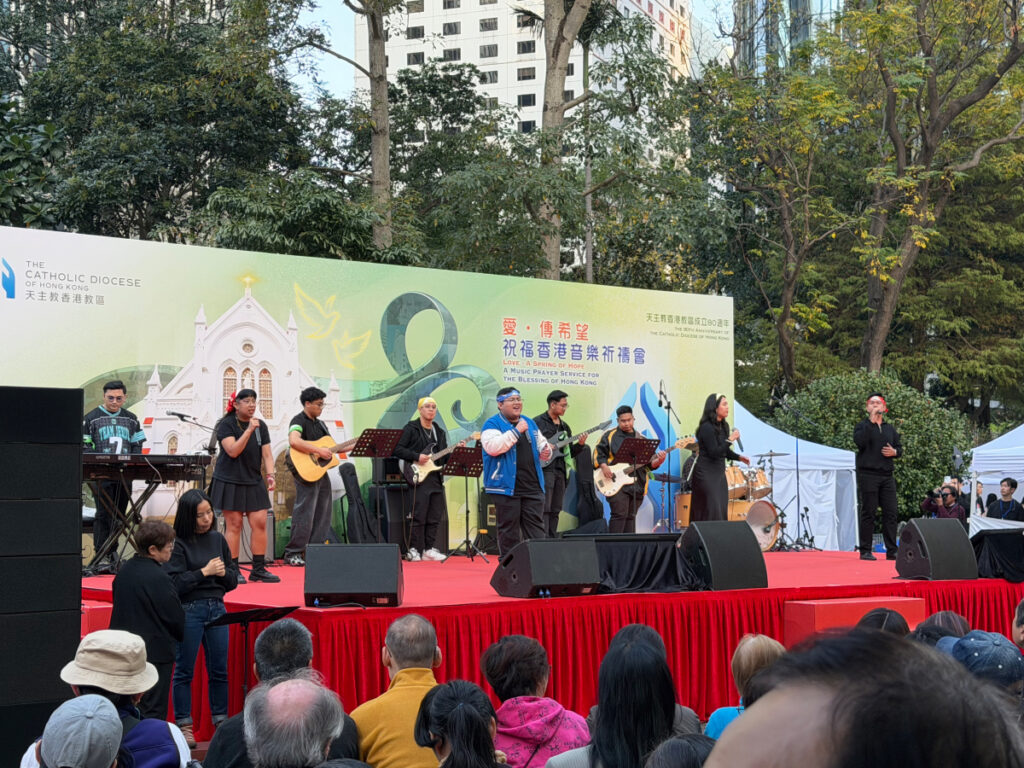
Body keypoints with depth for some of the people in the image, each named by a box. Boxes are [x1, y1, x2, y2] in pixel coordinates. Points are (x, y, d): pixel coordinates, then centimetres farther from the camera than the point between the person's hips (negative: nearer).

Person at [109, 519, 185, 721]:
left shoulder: (125, 570, 4)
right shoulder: (159, 578, -21)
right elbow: (176, 617, -14)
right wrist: (180, 635, 7)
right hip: (156, 650, -8)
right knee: (154, 711, -1)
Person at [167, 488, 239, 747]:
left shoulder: (217, 539, 9)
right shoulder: (179, 543, -7)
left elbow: (234, 580, 13)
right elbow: (175, 584, -13)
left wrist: (223, 572, -8)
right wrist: (204, 572, -16)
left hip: (217, 608, 5)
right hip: (188, 610, -5)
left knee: (219, 669, 9)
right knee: (184, 670, 4)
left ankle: (221, 722, 19)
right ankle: (184, 725, 11)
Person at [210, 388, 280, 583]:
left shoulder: (260, 426, 9)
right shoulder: (226, 425, -6)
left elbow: (267, 454, 7)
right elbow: (233, 451, -19)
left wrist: (270, 475, -9)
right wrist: (249, 430, -24)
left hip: (254, 482, 5)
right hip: (229, 482, -5)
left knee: (260, 523, -2)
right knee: (234, 524, -4)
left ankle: (258, 569, 6)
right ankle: (233, 570, 3)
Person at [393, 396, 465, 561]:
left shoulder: (440, 432, 20)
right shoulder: (410, 428, 0)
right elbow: (398, 449, -9)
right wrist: (416, 457, -18)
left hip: (436, 478, 7)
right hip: (419, 477, -7)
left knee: (435, 517, 7)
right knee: (419, 516, -8)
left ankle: (429, 549, 14)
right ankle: (414, 551, -3)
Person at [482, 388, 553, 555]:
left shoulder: (529, 423, 18)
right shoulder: (492, 424, -2)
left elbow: (542, 444, 28)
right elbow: (492, 447, -20)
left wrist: (545, 452, 3)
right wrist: (516, 431, -19)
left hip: (533, 488, 5)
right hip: (506, 488, -5)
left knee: (536, 532, 3)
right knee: (509, 534, 0)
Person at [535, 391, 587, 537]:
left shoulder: (565, 426, 20)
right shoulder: (538, 422, -2)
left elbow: (569, 453, 21)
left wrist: (579, 445, 3)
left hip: (560, 471, 7)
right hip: (544, 469, -7)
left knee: (555, 510, 7)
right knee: (544, 508, -12)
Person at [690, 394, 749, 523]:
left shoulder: (724, 426, 10)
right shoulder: (706, 428, -17)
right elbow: (714, 453, -22)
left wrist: (738, 457, 3)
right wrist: (730, 440, -22)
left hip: (719, 473, 9)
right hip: (706, 475, -9)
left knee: (721, 511, 8)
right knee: (711, 512, -9)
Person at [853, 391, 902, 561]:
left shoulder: (890, 428, 19)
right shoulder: (862, 425, 3)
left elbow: (900, 448, 22)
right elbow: (859, 441, -16)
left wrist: (894, 452, -2)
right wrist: (872, 421, -15)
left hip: (887, 476, 5)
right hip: (868, 475, -5)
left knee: (891, 512, 1)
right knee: (868, 513, -4)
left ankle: (891, 550, 6)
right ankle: (865, 551, 1)